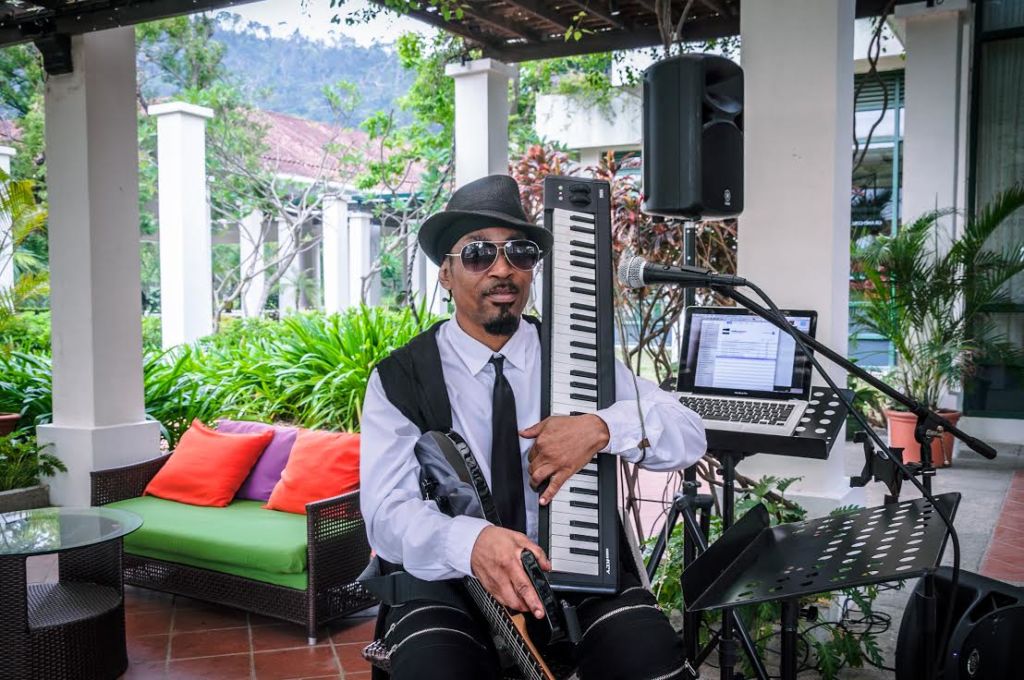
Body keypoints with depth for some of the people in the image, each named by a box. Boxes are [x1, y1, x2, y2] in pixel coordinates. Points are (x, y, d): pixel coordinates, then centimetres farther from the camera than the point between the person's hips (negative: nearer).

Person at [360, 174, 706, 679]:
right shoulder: (398, 380, -3)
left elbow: (688, 434, -2)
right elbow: (388, 513, -14)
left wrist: (601, 429, -23)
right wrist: (471, 542, -36)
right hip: (451, 582, -1)